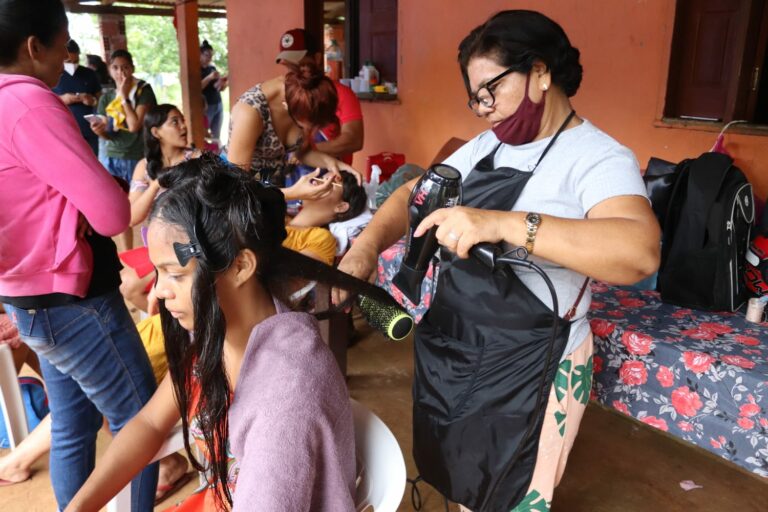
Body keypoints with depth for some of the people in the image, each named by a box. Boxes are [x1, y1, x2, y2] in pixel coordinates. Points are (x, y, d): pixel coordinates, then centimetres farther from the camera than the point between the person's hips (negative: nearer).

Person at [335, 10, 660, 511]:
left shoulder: (600, 158, -17)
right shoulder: (487, 146, 5)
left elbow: (640, 252, -35)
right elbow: (414, 192, 5)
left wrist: (501, 223, -44)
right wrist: (367, 245, -15)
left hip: (532, 364, -6)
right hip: (451, 342, 7)